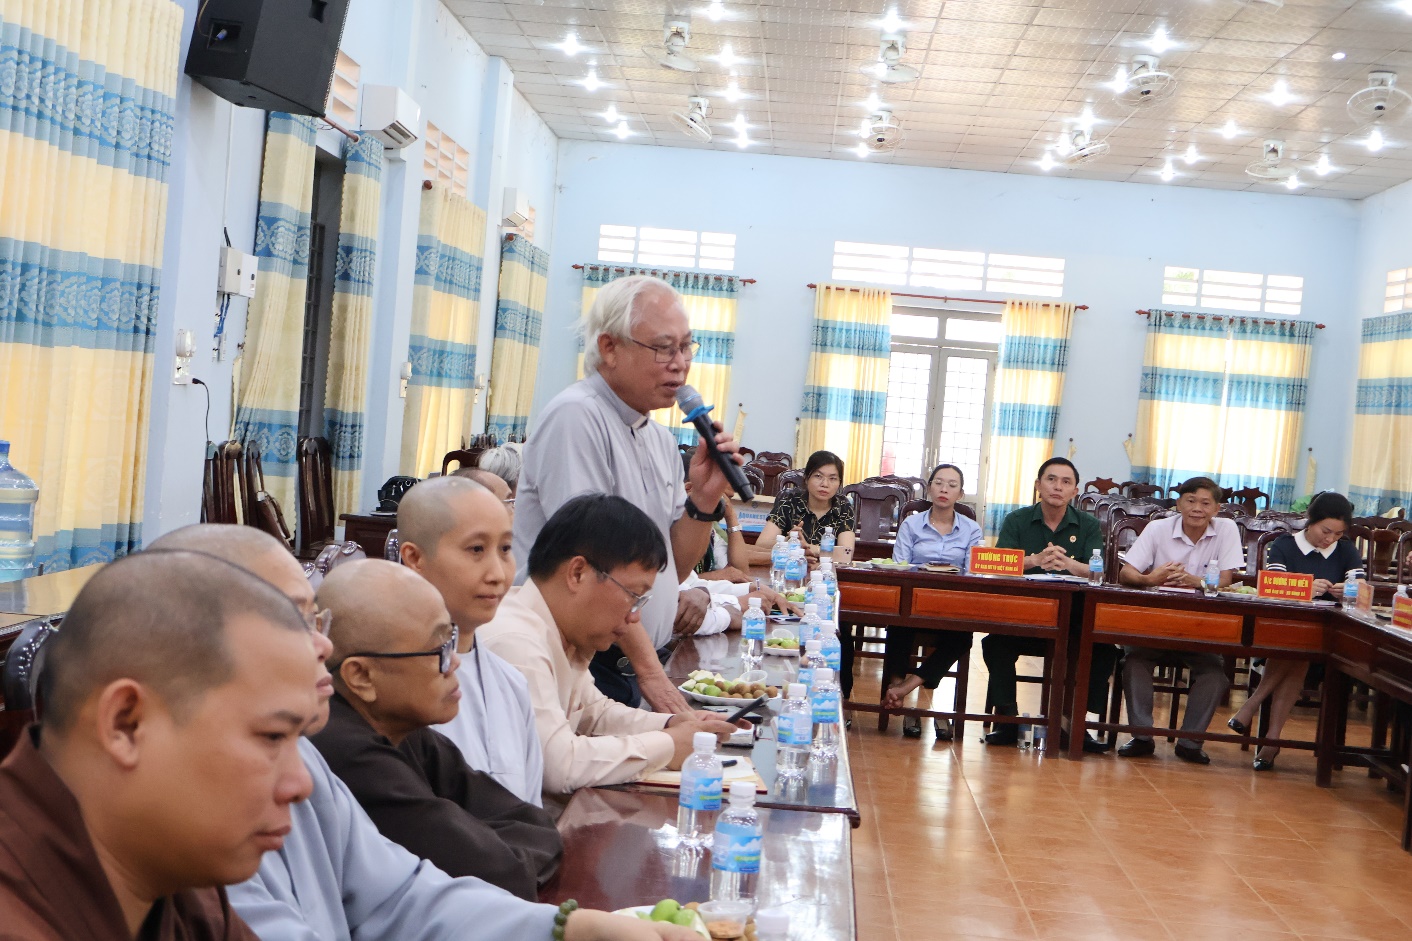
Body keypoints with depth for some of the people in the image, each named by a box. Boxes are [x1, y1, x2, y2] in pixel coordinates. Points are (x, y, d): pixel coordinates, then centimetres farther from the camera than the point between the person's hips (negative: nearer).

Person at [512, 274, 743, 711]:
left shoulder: (660, 439, 12)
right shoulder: (577, 417, -15)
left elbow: (673, 567, 12)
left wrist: (705, 498, -6)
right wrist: (649, 670, -17)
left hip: (636, 669, 8)